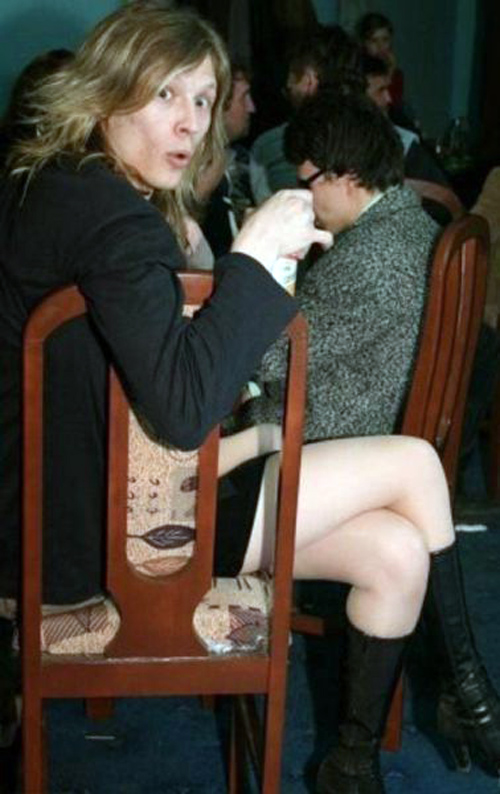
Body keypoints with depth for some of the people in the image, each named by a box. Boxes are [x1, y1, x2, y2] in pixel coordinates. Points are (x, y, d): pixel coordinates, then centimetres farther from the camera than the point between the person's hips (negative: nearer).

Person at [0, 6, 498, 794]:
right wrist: (254, 253, -23)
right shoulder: (113, 218, -20)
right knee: (413, 462, -4)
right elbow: (184, 406, -30)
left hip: (98, 488, 9)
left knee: (396, 550, 3)